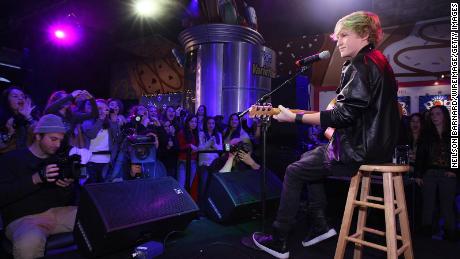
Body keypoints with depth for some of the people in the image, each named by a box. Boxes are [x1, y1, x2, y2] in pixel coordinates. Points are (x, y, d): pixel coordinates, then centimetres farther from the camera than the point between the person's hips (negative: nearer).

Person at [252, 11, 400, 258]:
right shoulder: (379, 62, 16)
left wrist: (295, 117, -20)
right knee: (309, 159, 21)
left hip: (360, 150, -10)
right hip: (377, 143, 10)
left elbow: (344, 115, -23)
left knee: (295, 171, -1)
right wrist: (333, 123, 17)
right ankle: (319, 225, 21)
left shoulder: (360, 65, -16)